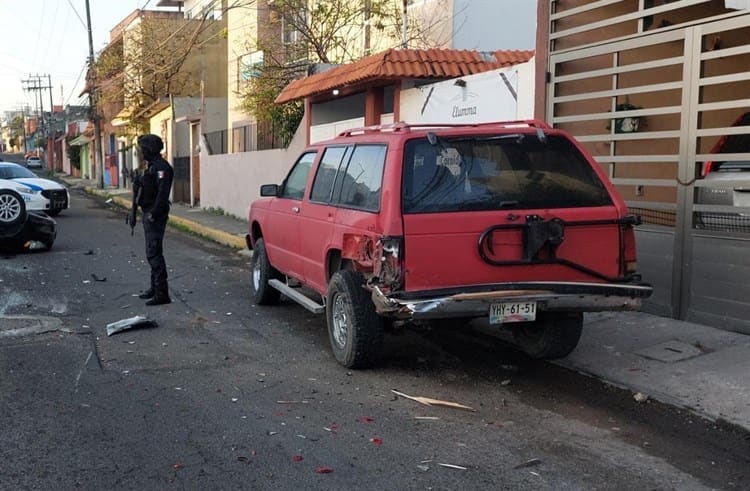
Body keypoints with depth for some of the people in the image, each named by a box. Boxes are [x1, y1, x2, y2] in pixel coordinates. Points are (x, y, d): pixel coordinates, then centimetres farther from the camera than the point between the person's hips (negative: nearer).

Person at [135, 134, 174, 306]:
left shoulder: (160, 167, -16)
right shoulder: (152, 165, 17)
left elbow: (163, 193, -24)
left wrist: (154, 214, -24)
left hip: (155, 216, -11)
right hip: (149, 214, 11)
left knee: (154, 253, -11)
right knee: (152, 252, 17)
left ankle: (162, 293, -10)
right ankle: (155, 287, 28)